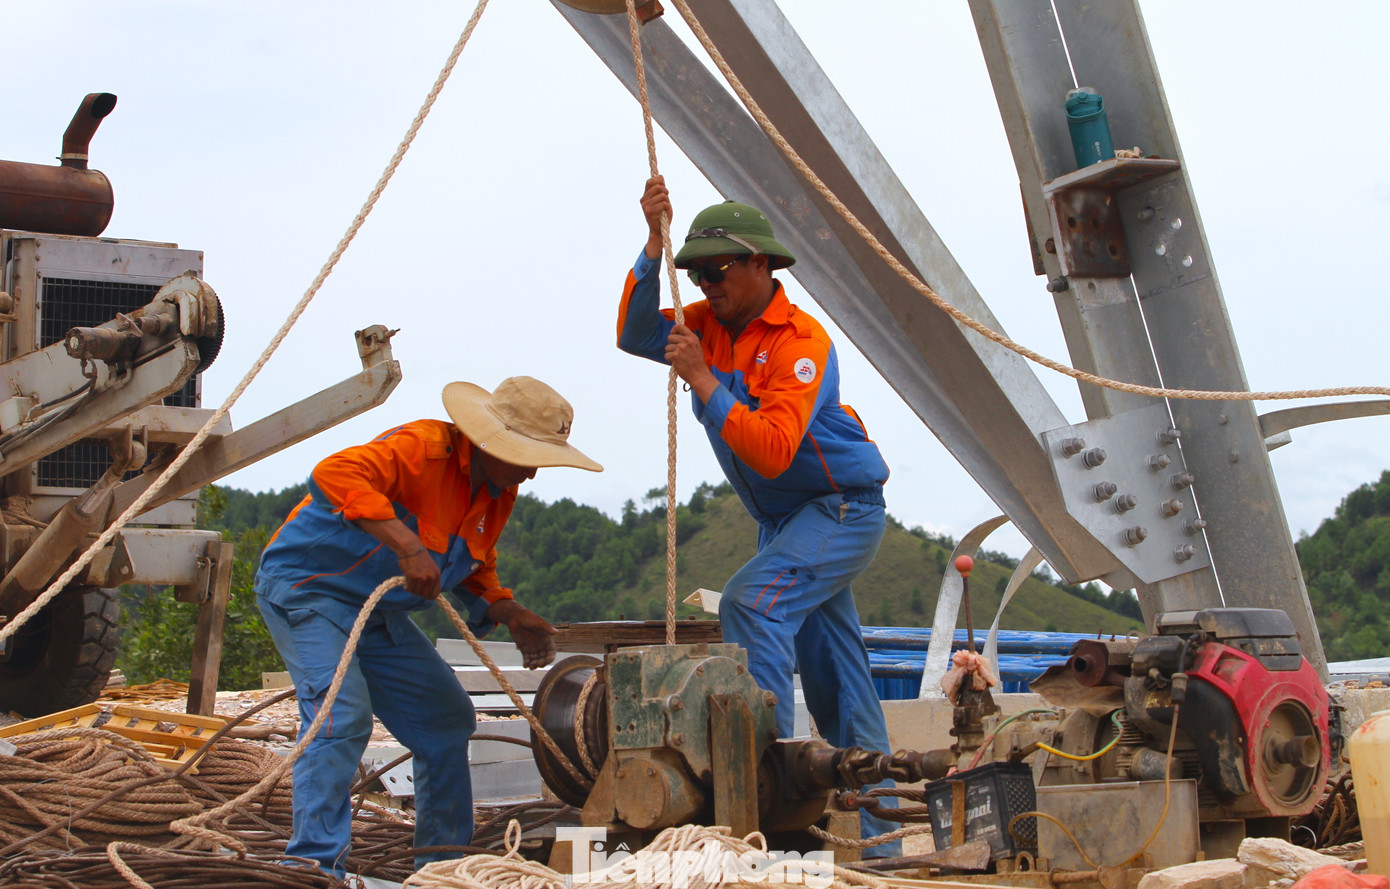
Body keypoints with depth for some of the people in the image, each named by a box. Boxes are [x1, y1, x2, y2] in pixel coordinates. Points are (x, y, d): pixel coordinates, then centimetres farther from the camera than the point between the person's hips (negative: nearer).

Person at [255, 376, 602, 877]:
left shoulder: (500, 492, 3)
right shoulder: (423, 447, -26)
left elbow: (474, 571, 16)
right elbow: (334, 476, -42)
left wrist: (511, 615, -3)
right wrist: (406, 543, -47)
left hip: (378, 611, 9)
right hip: (306, 586, -9)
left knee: (447, 719, 11)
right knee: (342, 713, -27)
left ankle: (443, 861, 23)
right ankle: (316, 864, -20)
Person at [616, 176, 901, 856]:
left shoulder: (799, 341, -22)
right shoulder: (711, 324, 2)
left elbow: (772, 450, -31)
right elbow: (635, 335, -12)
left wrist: (704, 381, -33)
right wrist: (654, 244, -20)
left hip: (844, 507, -8)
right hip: (787, 518, 8)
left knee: (751, 600, -29)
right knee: (834, 681, 10)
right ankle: (879, 836, 17)